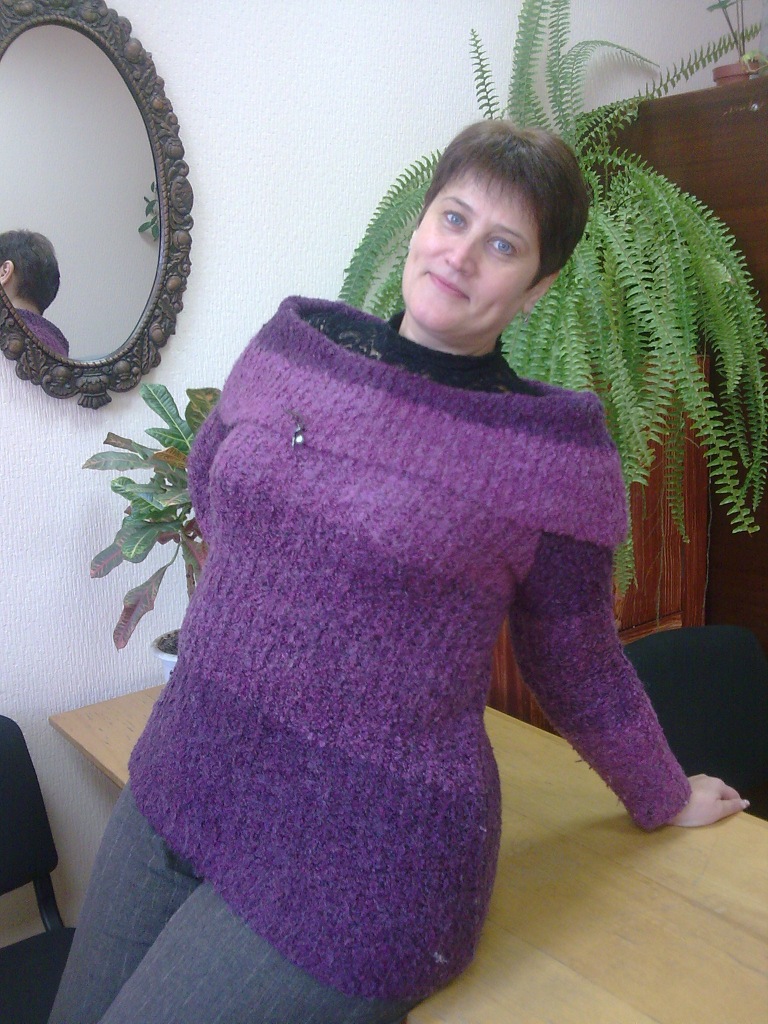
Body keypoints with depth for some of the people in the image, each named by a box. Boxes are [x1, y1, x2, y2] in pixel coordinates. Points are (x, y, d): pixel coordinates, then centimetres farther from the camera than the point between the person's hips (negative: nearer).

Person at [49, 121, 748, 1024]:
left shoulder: (553, 451, -12)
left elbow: (579, 668, 2)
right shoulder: (294, 343, -1)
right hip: (175, 785, 6)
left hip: (353, 864, -5)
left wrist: (667, 800, 15)